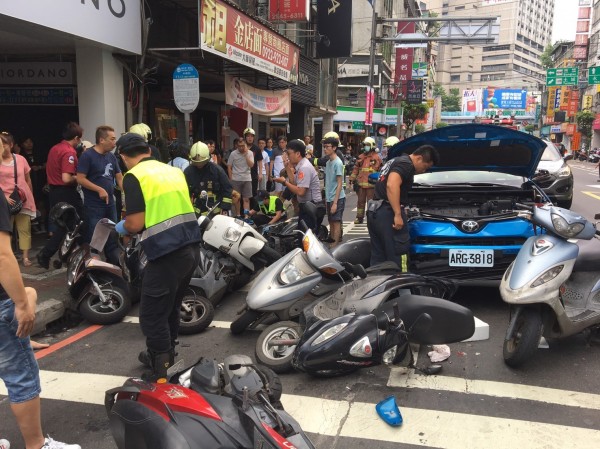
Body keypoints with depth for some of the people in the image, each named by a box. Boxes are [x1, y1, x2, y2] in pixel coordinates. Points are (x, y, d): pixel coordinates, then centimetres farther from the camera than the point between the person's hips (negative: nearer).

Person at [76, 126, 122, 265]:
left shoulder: (111, 156, 10)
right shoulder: (88, 155, -10)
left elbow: (119, 178, 10)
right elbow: (80, 179, -15)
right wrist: (99, 189, -19)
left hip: (110, 204, 7)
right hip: (93, 206, -7)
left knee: (112, 238, 14)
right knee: (92, 240, -2)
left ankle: (114, 266, 25)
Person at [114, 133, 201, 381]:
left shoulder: (134, 176, -6)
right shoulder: (174, 170, 15)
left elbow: (136, 224, -11)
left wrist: (122, 227, 11)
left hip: (167, 253, -8)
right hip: (191, 247, 8)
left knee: (152, 315, 6)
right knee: (171, 307, 25)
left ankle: (163, 372, 13)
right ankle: (165, 355, 41)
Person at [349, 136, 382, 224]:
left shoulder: (376, 158, -2)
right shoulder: (361, 157, 13)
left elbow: (380, 171, -3)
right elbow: (356, 168, 18)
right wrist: (352, 178, 14)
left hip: (371, 184, -5)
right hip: (361, 184, 5)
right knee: (360, 201, 11)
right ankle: (359, 217, 19)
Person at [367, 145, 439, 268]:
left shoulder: (396, 161, 23)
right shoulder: (406, 164, -10)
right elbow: (392, 185, -27)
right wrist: (398, 214, -27)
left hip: (374, 211, 10)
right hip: (387, 213, -10)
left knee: (378, 257, 12)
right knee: (397, 257, -5)